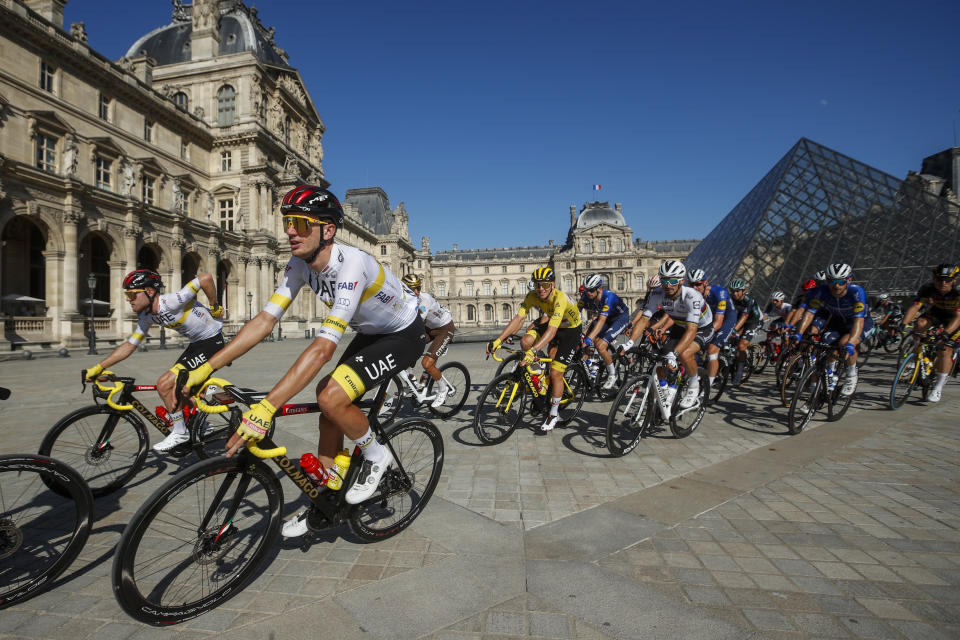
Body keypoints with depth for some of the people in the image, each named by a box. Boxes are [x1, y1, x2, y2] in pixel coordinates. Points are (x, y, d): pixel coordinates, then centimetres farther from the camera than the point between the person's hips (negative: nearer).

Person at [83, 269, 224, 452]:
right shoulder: (147, 316, 4)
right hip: (196, 344, 9)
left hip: (212, 342, -9)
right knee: (175, 391, 12)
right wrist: (97, 368, 5)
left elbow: (206, 278, -28)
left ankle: (180, 432, 5)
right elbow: (129, 345, 11)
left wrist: (214, 307, -14)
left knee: (164, 385, -11)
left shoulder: (171, 302, -24)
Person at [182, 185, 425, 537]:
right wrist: (204, 369, -17)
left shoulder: (350, 264, -35)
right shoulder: (300, 265, -10)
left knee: (331, 397, -23)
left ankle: (376, 457, 4)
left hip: (404, 335, -8)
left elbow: (324, 347, -43)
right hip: (370, 333, 8)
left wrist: (266, 408, -47)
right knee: (330, 410, 4)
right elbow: (264, 320, -10)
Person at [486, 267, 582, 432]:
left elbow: (551, 331, -45)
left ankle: (554, 413, 10)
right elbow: (518, 318, -24)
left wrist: (533, 351, -57)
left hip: (571, 330, -5)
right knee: (526, 341, -23)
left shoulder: (560, 299, -36)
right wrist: (498, 340, -34)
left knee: (555, 373, -11)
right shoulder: (533, 296, -19)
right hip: (552, 324, 5)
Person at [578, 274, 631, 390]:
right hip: (605, 317, 7)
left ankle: (613, 374, 2)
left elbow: (602, 320, -43)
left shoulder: (608, 296, -35)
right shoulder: (586, 296, -19)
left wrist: (589, 338, -52)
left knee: (600, 346, -22)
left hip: (620, 318, -7)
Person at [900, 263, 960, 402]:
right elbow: (914, 307, -32)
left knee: (946, 351, -14)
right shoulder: (928, 289, -23)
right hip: (936, 312, 3)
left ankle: (938, 387, -4)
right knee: (920, 323, -33)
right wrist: (904, 324, -48)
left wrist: (946, 333, -54)